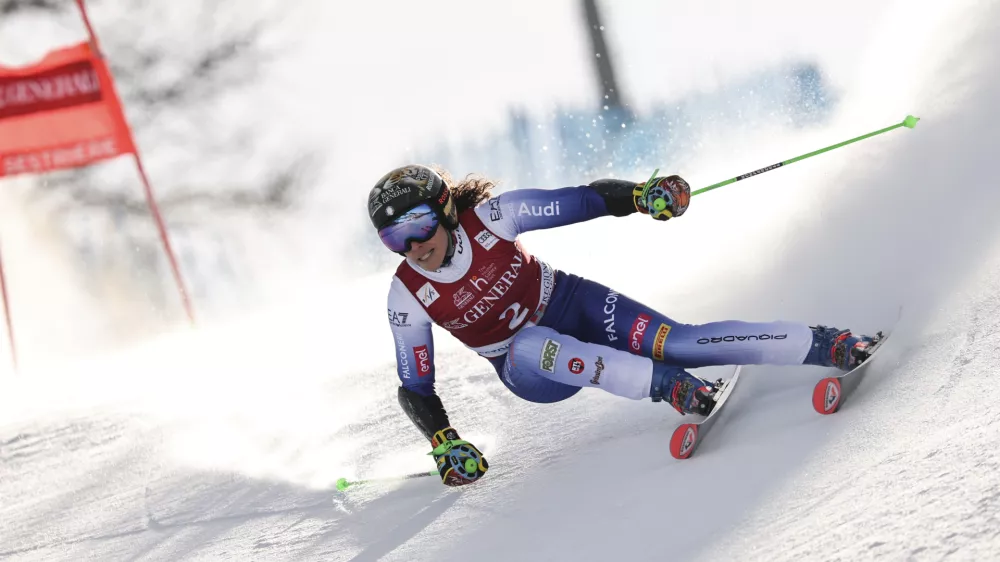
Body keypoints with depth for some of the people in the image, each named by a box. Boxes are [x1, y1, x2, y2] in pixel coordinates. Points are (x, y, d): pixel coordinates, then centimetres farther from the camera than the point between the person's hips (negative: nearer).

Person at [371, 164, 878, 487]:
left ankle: (826, 346, -20)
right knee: (528, 346, -37)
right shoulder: (408, 298, -15)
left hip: (574, 307, 0)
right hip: (530, 367, 0)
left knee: (674, 342, -23)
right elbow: (414, 390, -6)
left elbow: (585, 200, -15)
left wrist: (641, 195, -32)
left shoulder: (490, 217, -19)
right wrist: (444, 443, -20)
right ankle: (668, 385, -36)